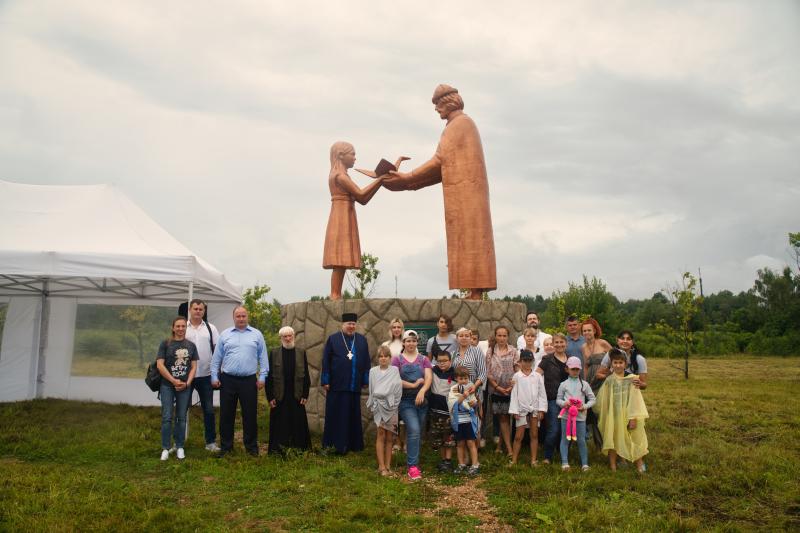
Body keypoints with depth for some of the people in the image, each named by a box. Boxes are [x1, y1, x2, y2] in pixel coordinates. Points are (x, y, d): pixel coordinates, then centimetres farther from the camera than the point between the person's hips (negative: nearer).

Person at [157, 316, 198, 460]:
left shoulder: (191, 345, 6)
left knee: (181, 417, 8)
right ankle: (165, 448, 9)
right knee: (167, 417, -2)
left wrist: (187, 383, -7)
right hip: (167, 385, -2)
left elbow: (194, 367, 5)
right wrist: (174, 381, -10)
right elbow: (160, 365, -7)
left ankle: (180, 447, 18)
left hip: (185, 386, 2)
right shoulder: (165, 344, -2)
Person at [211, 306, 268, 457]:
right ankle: (226, 446, 20)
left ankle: (251, 446, 17)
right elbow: (216, 358, 7)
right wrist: (214, 377, 2)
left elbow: (263, 357, 4)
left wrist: (262, 377, -2)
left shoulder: (257, 335, 5)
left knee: (250, 415, 5)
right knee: (226, 415, 8)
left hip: (249, 381, -1)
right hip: (227, 380, 1)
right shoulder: (225, 335, 7)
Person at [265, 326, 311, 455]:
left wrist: (305, 395, 0)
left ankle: (298, 447, 14)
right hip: (279, 397, -1)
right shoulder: (274, 353, 3)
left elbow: (306, 376, 6)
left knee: (297, 424, 4)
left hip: (297, 396, 1)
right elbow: (269, 376, 1)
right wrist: (270, 397, -5)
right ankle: (278, 449, 14)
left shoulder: (301, 353, 6)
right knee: (280, 425, 4)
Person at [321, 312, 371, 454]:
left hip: (355, 385, 3)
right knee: (336, 415, 1)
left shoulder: (362, 340, 9)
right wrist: (325, 381, -6)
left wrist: (366, 380, 5)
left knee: (353, 415, 9)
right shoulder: (332, 339, 0)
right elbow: (325, 361, -1)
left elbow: (366, 362, 10)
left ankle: (354, 444, 17)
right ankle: (336, 444, 9)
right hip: (337, 384, -3)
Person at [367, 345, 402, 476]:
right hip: (379, 405, 0)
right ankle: (381, 467, -3)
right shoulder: (373, 371, 7)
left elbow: (398, 389, -1)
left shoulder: (395, 370, 5)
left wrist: (394, 403, -9)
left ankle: (388, 466, 11)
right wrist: (374, 404, -1)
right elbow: (372, 390, 7)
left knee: (389, 437, 5)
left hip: (391, 406, 1)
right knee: (381, 435, -6)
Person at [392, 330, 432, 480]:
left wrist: (422, 391, -21)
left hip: (421, 399, 3)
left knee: (418, 433, 9)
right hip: (405, 400, -3)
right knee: (414, 431, -17)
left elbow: (429, 378, -3)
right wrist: (414, 385, -12)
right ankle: (413, 467, -13)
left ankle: (412, 461, 24)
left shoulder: (424, 359, 11)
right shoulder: (397, 359, 4)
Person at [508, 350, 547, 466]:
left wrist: (541, 409, -3)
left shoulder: (537, 376, 2)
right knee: (518, 436, 1)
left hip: (535, 408, 2)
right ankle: (514, 460, 9)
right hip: (522, 409, -1)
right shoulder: (517, 376, -1)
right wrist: (514, 410, -5)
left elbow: (542, 393, 3)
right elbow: (514, 394, -2)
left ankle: (533, 460, 14)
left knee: (534, 435, 7)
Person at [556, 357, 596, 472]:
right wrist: (563, 403, -14)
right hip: (566, 415, 0)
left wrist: (585, 406, -10)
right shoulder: (563, 384, 3)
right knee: (565, 439, 4)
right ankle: (565, 462, 9)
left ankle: (584, 463, 14)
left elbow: (592, 399, 6)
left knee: (581, 440, 5)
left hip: (580, 416, 0)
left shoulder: (584, 384, 4)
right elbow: (558, 399, 7)